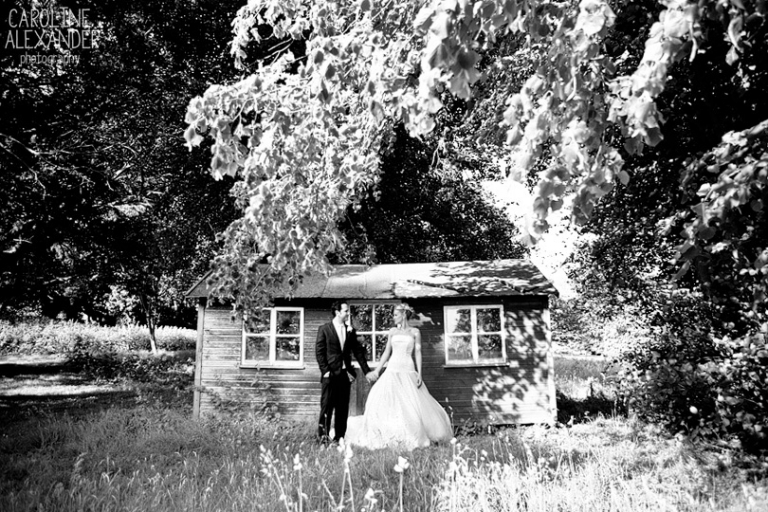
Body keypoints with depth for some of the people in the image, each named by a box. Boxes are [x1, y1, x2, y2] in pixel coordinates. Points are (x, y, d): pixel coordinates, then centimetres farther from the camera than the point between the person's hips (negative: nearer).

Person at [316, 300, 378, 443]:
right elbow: (319, 352, -3)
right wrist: (325, 371, -10)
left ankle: (339, 437, 13)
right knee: (327, 405, -5)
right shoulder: (324, 329, 0)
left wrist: (367, 371, 9)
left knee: (343, 407, 5)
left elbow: (358, 351, 13)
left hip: (345, 373, 4)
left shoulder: (350, 330, 12)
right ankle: (322, 434, 7)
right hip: (330, 373, -4)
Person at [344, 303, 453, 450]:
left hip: (408, 371, -2)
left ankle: (414, 436, 14)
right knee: (387, 401, -7)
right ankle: (389, 436, 1)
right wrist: (378, 369, 9)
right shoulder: (392, 331, 10)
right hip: (393, 370, 2)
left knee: (412, 404, -2)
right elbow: (387, 352, 12)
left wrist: (419, 373, -6)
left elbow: (417, 353, 0)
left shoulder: (415, 332, 3)